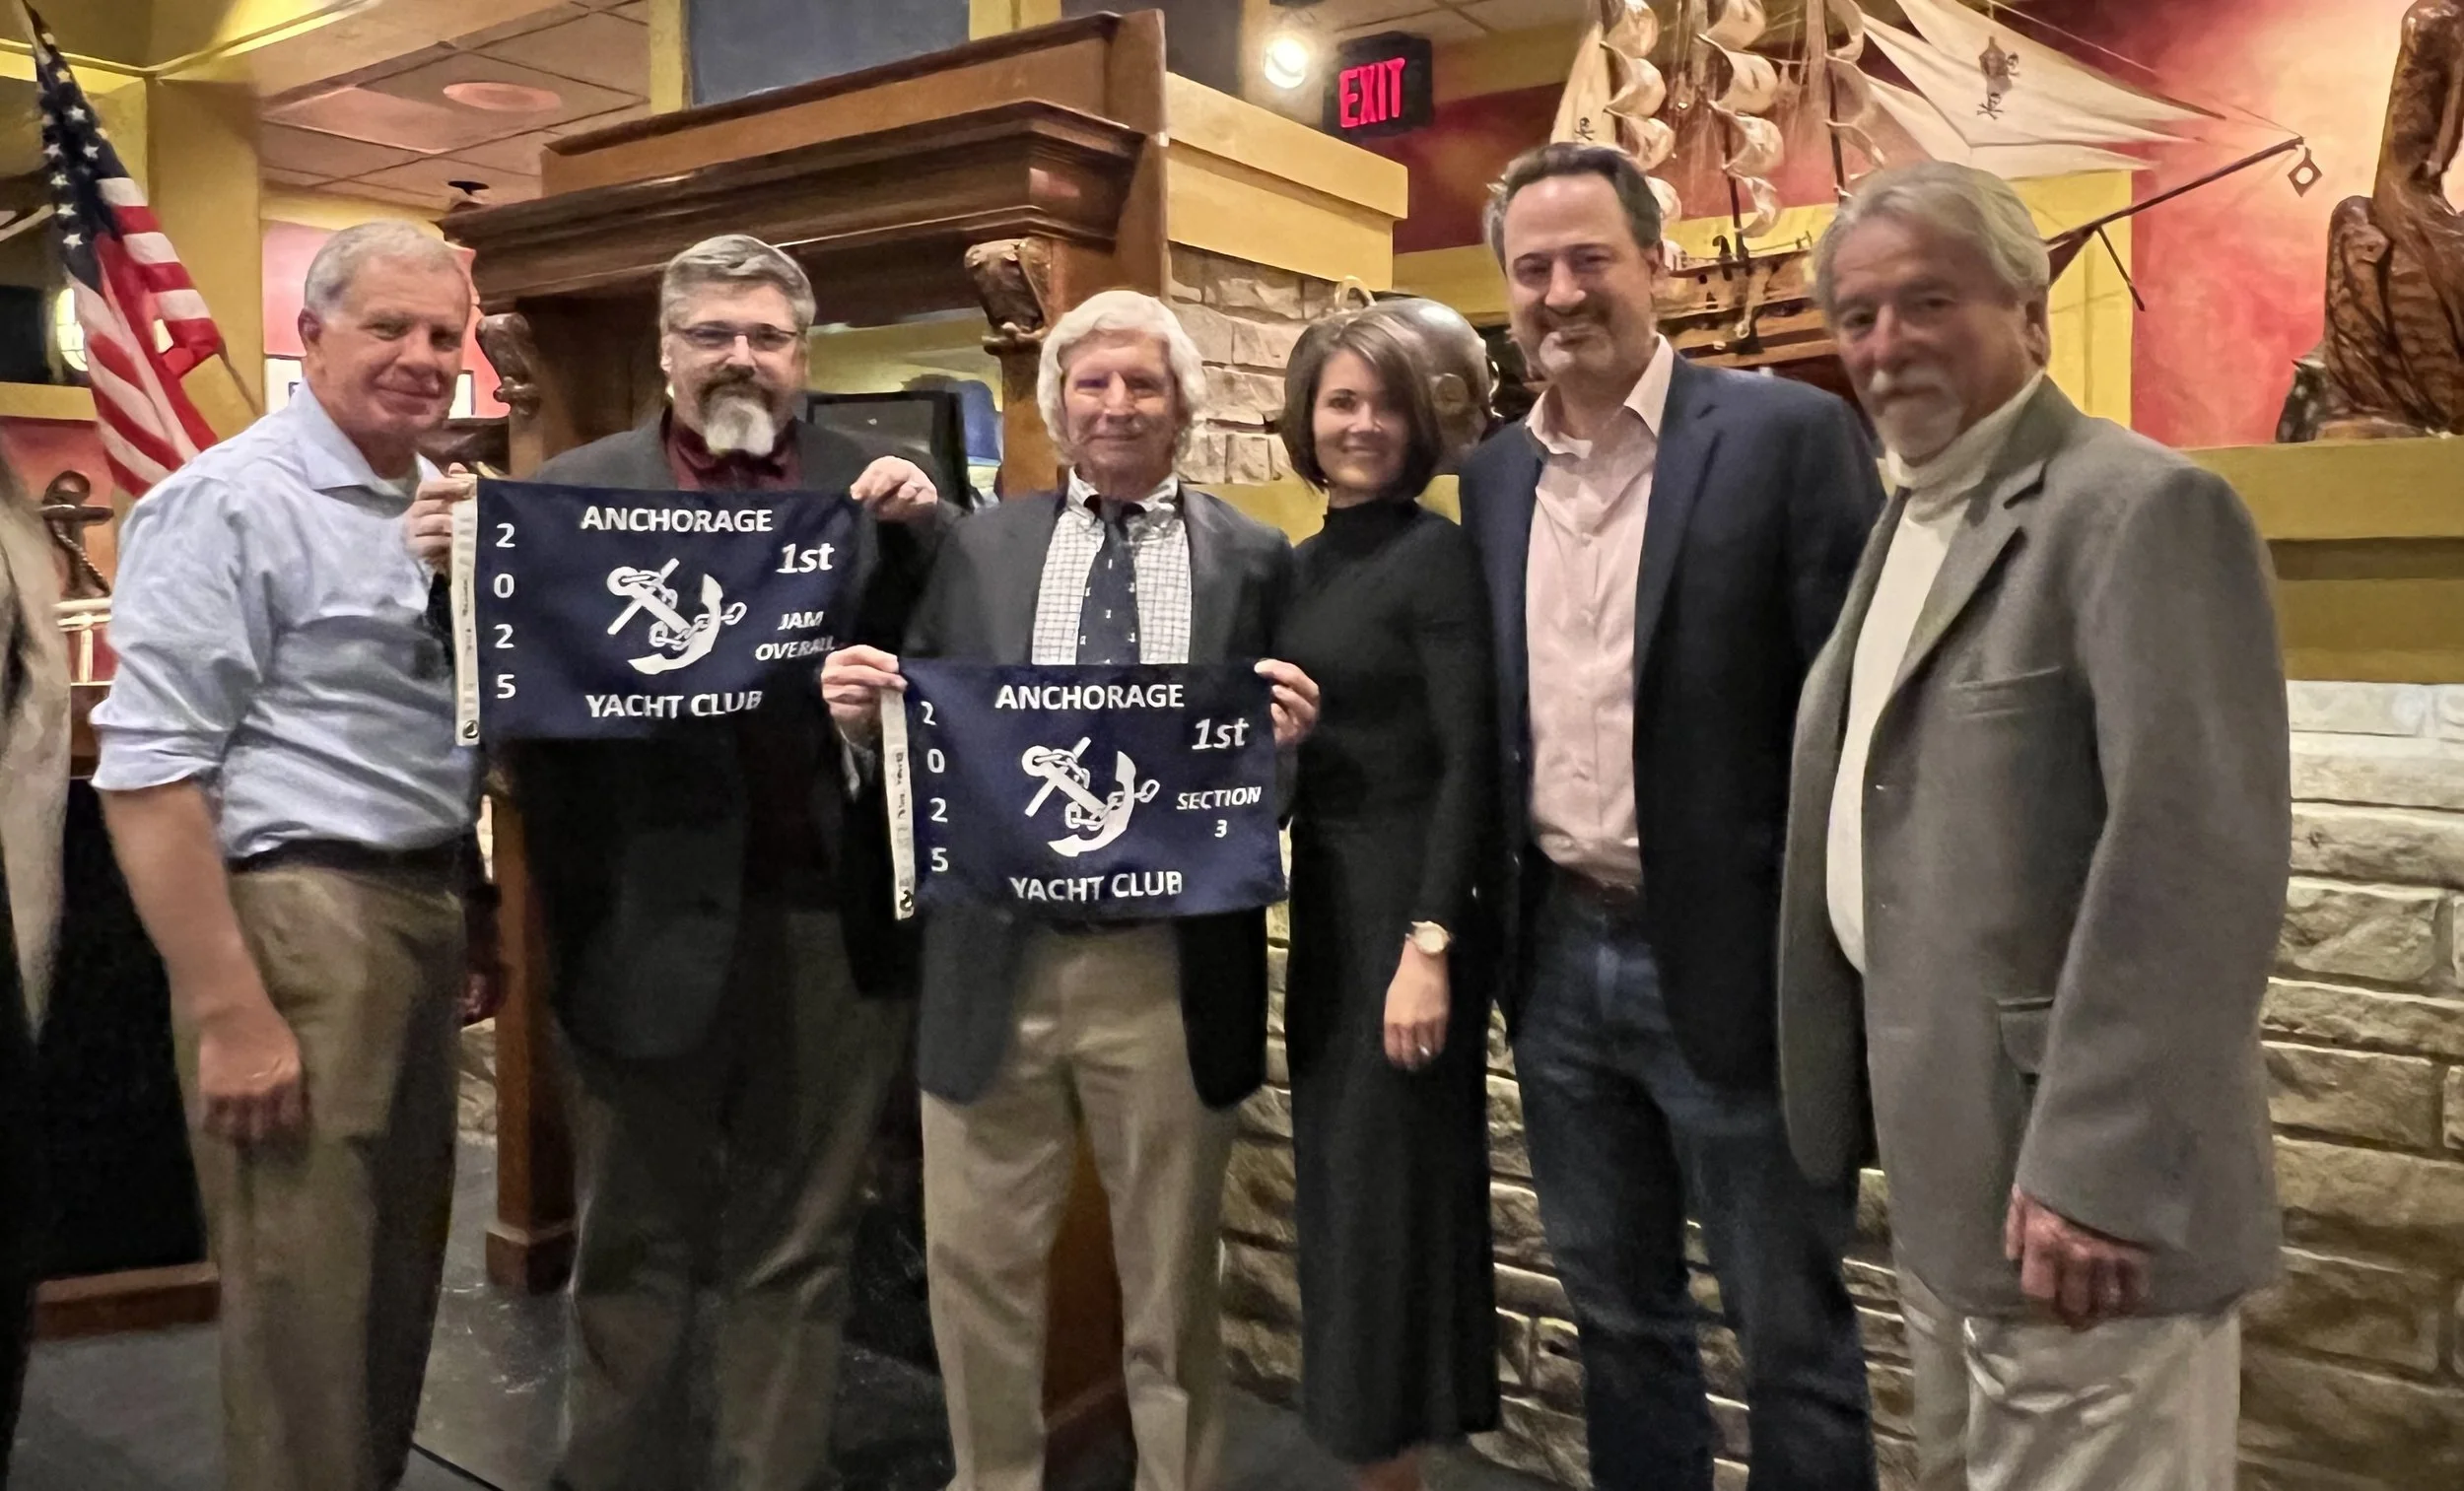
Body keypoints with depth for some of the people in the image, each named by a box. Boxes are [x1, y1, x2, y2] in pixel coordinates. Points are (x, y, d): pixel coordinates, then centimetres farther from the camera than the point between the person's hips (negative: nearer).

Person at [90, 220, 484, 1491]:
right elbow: (147, 771, -17)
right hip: (294, 913, -8)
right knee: (304, 1298, 1)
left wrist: (466, 918, 15)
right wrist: (229, 1013, -20)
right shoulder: (230, 503, -11)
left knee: (399, 1271, 18)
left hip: (423, 911, 8)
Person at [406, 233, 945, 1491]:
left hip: (831, 914, 1)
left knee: (797, 1247, 14)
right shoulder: (576, 489, 4)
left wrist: (916, 535, -16)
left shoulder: (879, 490, 6)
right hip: (653, 917, 0)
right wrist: (459, 571, -18)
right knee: (636, 1243, 15)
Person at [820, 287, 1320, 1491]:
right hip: (996, 960, 2)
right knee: (977, 1262, 13)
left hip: (1168, 971, -1)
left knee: (1170, 1277, 15)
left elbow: (1278, 748, 2)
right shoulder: (977, 547, 7)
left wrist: (1287, 737, -20)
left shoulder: (1258, 561, 3)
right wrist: (862, 711, -15)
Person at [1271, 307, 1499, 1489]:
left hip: (1405, 903, -8)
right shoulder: (1303, 567, 11)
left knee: (1390, 1192, 2)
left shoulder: (1437, 554, -11)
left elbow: (1469, 761, -17)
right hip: (1321, 904, 8)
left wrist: (1431, 943, -22)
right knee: (1341, 1190, 16)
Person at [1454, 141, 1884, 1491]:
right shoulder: (1495, 474, 8)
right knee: (1615, 1316, 20)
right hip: (1560, 957, 5)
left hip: (1730, 963, -5)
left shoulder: (1789, 435, -9)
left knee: (1789, 1338, 10)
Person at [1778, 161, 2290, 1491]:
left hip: (2067, 1172, -8)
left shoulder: (2145, 509, -13)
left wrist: (2100, 1168, -25)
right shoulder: (1907, 521, 14)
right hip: (1946, 1158, 9)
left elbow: (2198, 848, -22)